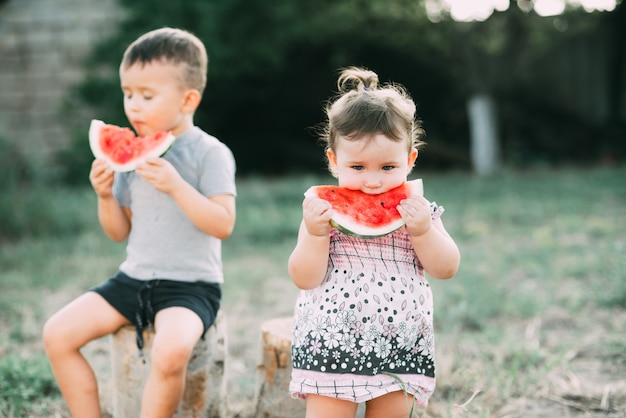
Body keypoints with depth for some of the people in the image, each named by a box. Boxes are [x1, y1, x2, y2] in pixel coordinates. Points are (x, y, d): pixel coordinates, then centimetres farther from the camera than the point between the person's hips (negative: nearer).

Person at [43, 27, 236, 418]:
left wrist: (176, 185, -25)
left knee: (170, 350, -35)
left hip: (190, 285, -6)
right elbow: (120, 231, 13)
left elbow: (223, 224, -16)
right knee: (57, 333, -7)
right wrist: (105, 194, -6)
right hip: (134, 279, 6)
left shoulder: (209, 152, -7)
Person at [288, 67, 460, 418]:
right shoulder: (324, 210, -4)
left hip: (401, 349, 2)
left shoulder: (418, 210, 2)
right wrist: (314, 233, -22)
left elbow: (447, 269, -1)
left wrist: (423, 231, -17)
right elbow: (305, 279, -7)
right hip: (332, 346, -2)